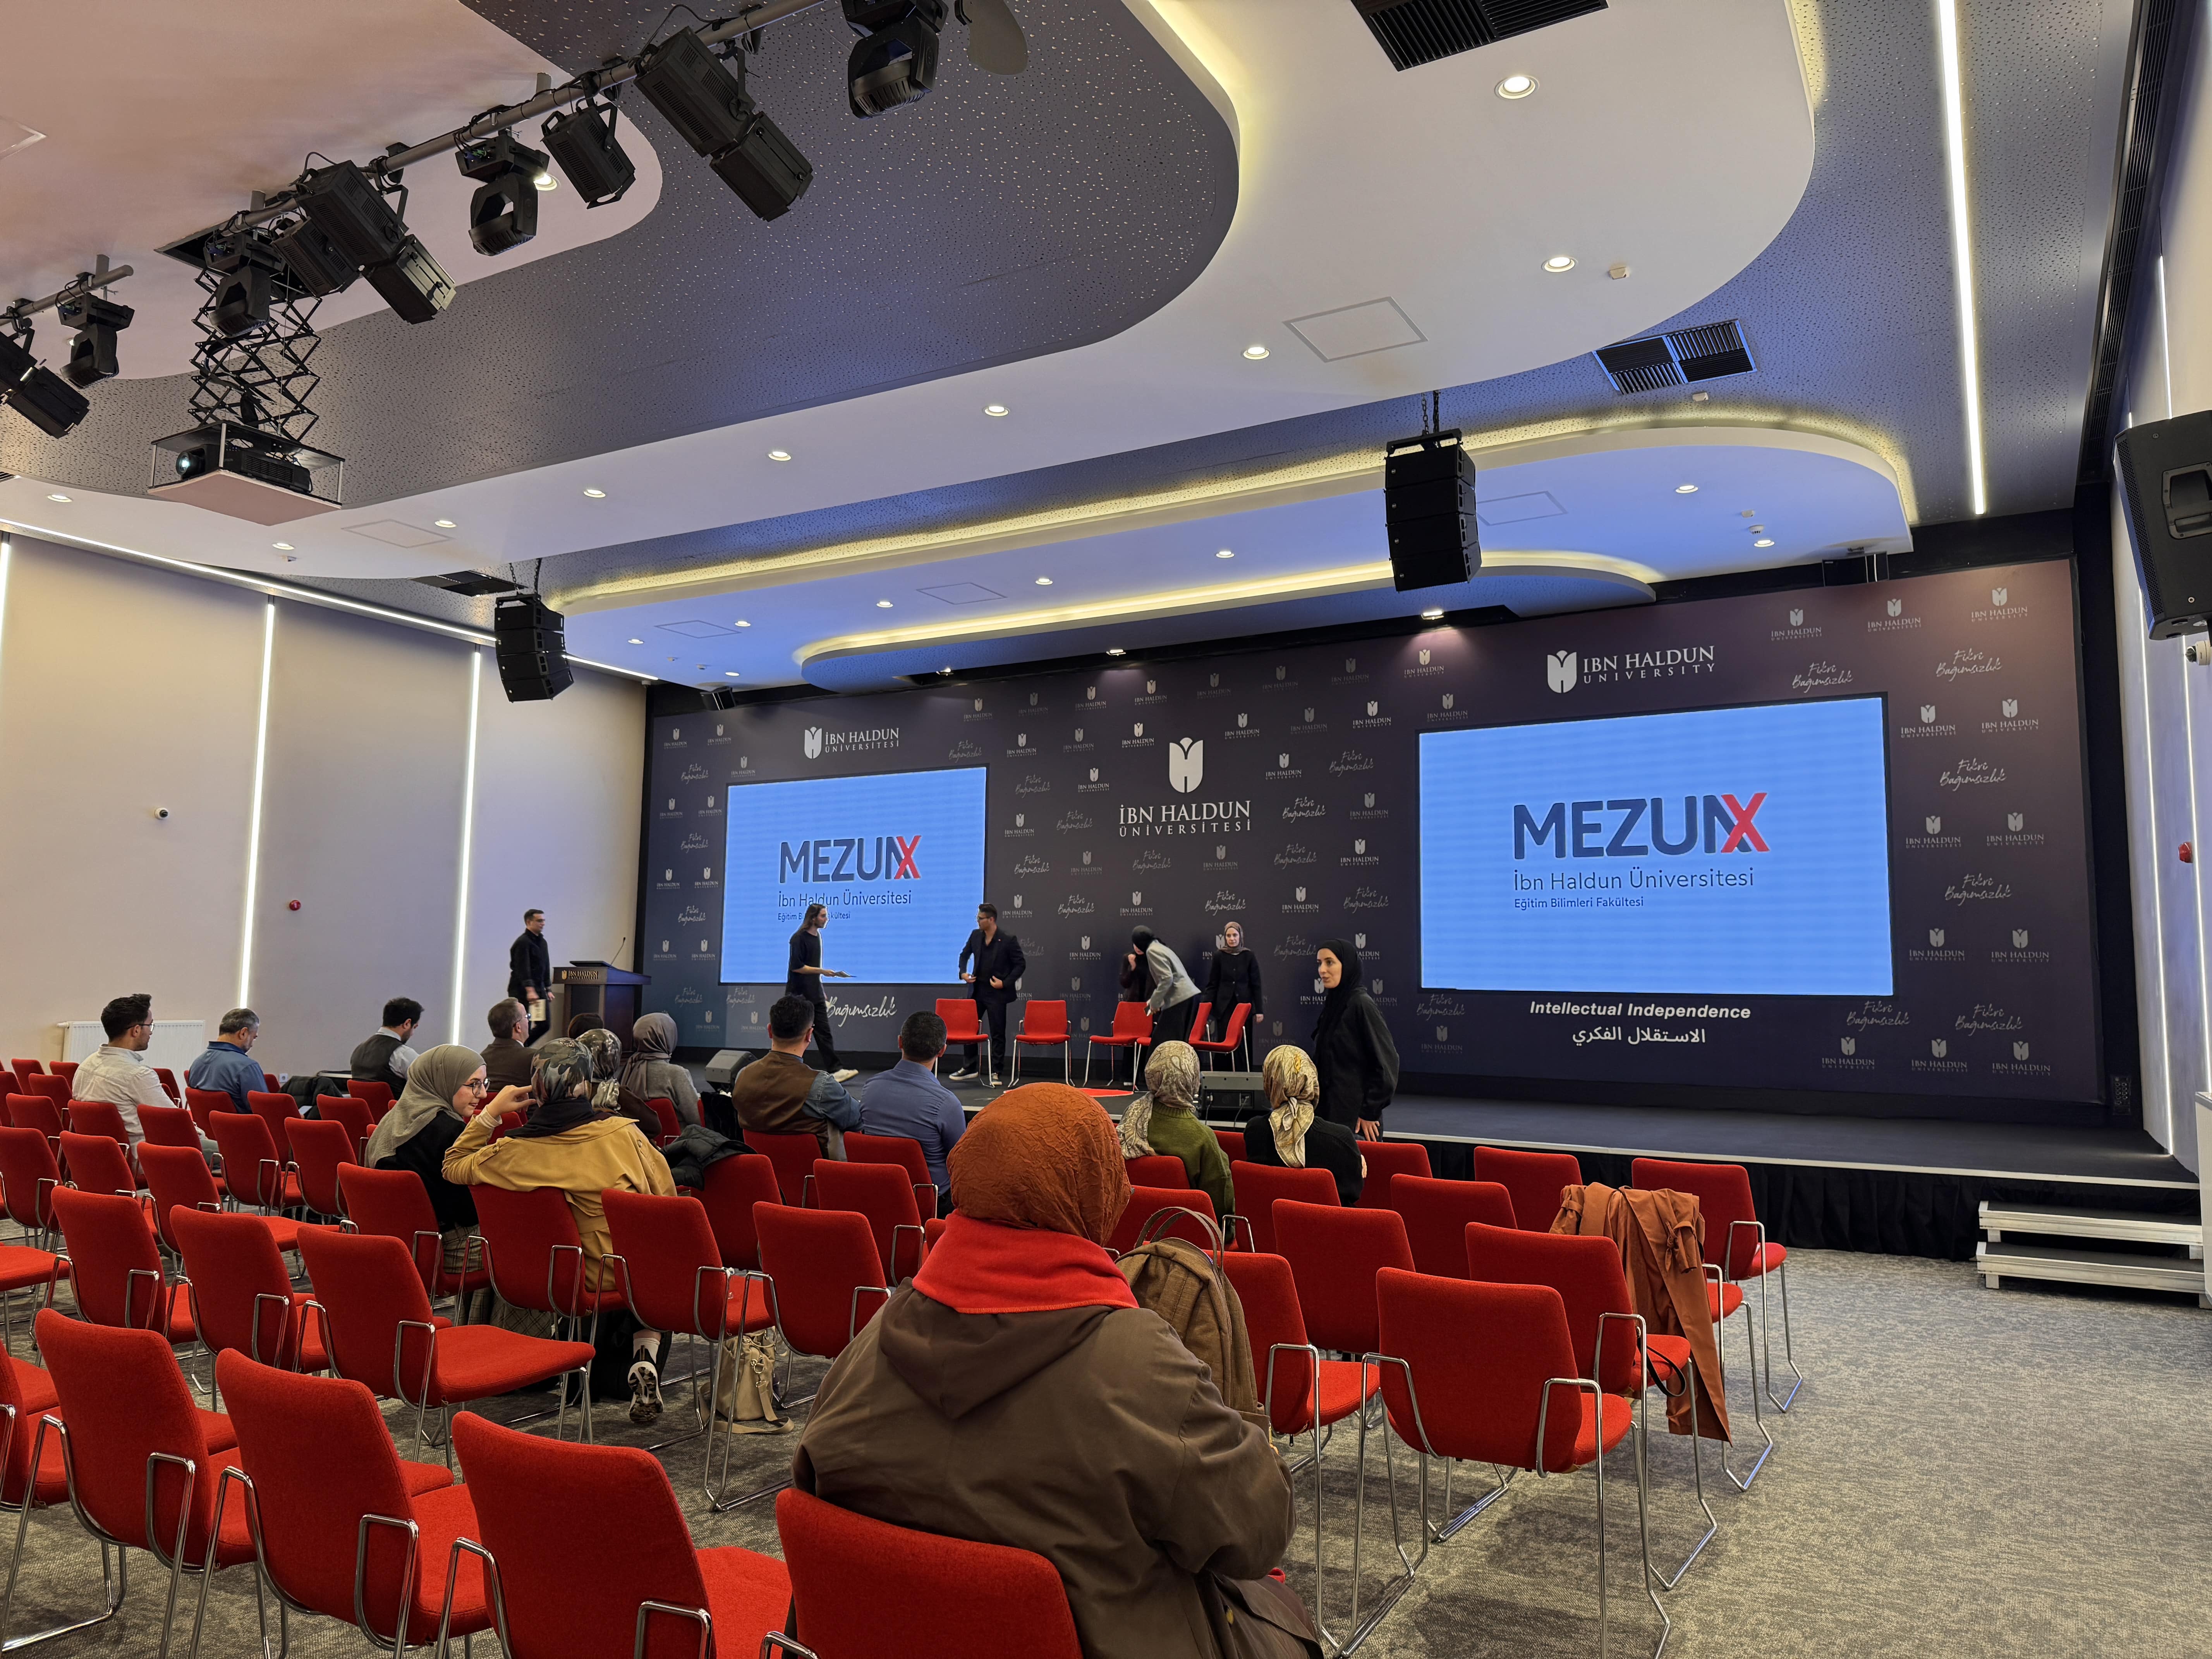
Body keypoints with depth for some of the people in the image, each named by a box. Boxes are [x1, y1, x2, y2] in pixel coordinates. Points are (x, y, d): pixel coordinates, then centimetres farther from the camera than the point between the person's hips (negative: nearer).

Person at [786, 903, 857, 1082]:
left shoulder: (818, 936, 12)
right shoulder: (799, 938, -12)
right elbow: (797, 967, -18)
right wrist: (823, 971, -18)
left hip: (815, 995, 7)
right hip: (799, 995, -7)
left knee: (824, 1032, 2)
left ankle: (835, 1070, -1)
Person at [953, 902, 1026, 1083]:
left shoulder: (1008, 940, -12)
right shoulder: (975, 936, 2)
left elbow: (1021, 964, -8)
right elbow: (965, 954, 18)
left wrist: (1005, 983, -15)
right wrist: (963, 973, 2)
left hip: (996, 993, -5)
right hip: (977, 990, 5)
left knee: (997, 1033, 2)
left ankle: (994, 1072, 10)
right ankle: (969, 1068, 21)